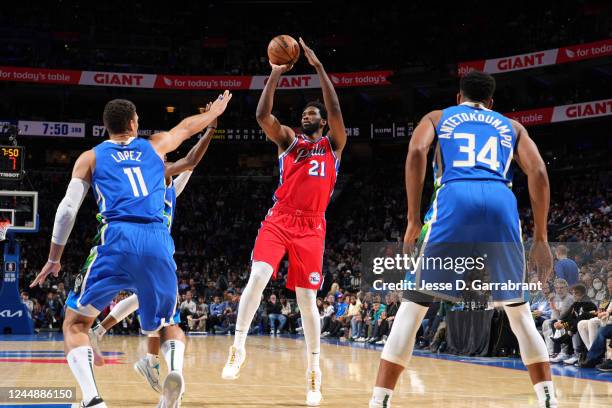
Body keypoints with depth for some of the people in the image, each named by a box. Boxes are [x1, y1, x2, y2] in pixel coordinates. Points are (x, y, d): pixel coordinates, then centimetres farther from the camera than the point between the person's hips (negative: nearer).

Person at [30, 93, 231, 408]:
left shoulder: (91, 157, 17)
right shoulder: (155, 146, 24)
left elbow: (67, 210, 10)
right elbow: (186, 127, 44)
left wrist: (53, 259, 20)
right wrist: (214, 111, 63)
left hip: (117, 240, -2)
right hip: (159, 242, 2)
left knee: (75, 323, 11)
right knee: (167, 325, 23)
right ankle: (175, 368, -13)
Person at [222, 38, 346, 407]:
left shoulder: (333, 144, 11)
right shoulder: (289, 139, 14)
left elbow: (336, 110, -6)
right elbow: (262, 115, -2)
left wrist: (318, 66, -8)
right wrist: (277, 73, -7)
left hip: (312, 227, -1)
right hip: (279, 220, 1)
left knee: (307, 298, -1)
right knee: (258, 276, -22)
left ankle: (314, 369, 8)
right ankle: (239, 347, -13)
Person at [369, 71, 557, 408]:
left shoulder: (437, 118, 26)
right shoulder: (511, 126, 30)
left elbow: (417, 152, 3)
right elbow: (538, 173, 14)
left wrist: (413, 220, 2)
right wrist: (540, 237, 15)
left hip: (454, 199, -2)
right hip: (501, 203, 2)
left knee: (414, 305, 7)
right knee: (518, 310, 19)